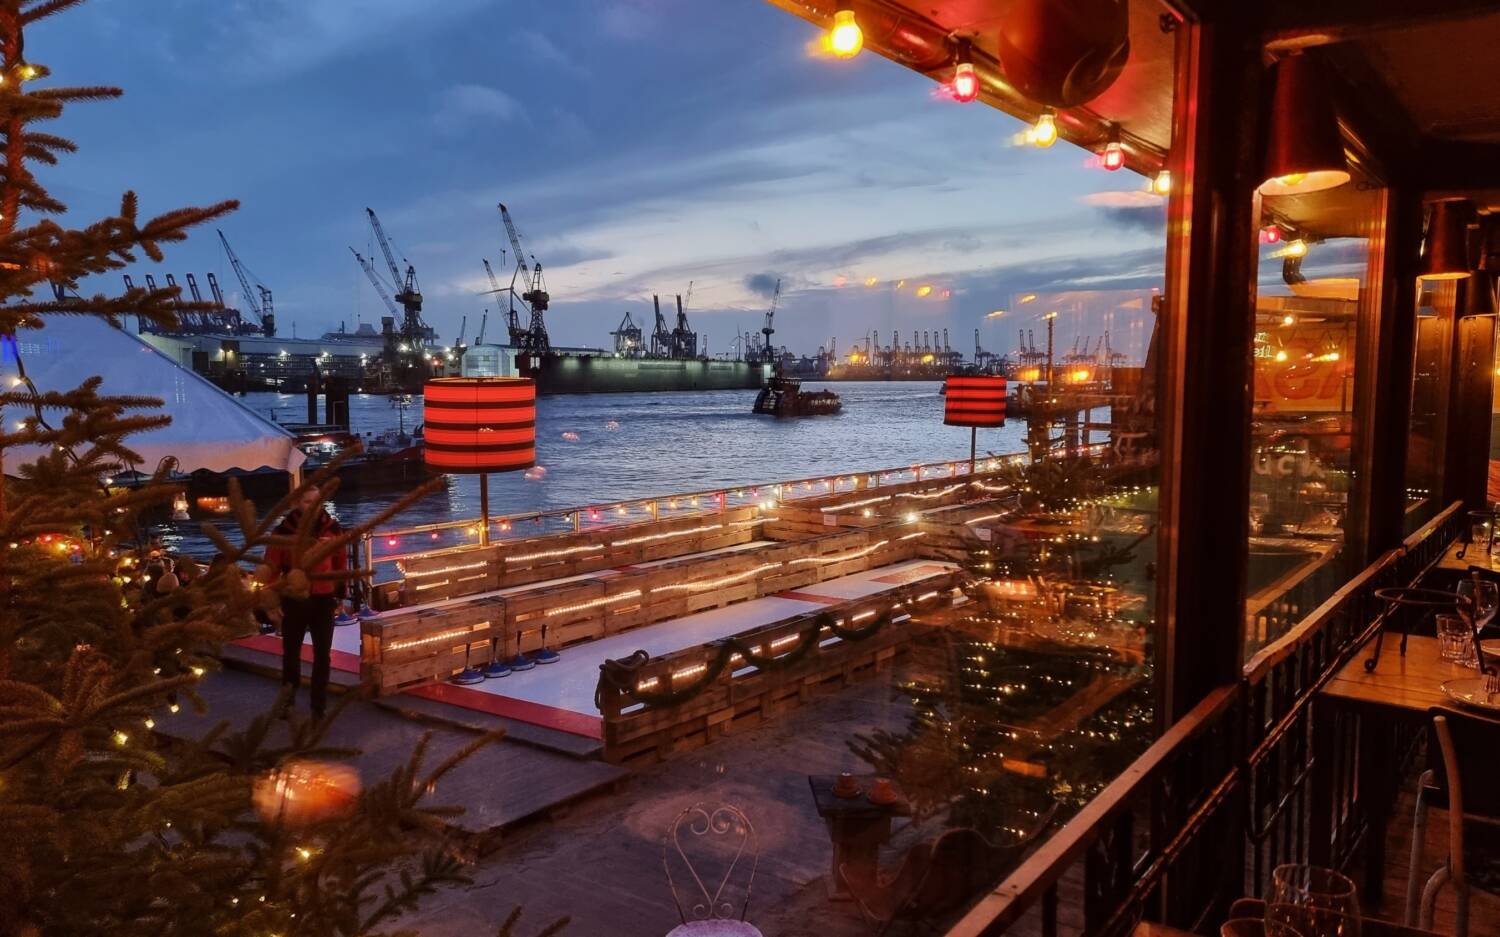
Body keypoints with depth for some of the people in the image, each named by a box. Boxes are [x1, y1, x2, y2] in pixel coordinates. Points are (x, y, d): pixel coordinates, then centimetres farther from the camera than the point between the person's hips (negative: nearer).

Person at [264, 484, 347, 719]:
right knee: (290, 653, 14)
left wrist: (341, 592, 7)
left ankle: (319, 706, 17)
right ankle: (288, 700, 34)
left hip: (323, 600, 1)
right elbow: (271, 566, -3)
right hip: (293, 601, -1)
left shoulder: (332, 528, -2)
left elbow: (340, 562, 7)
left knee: (322, 655, 6)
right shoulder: (284, 530, -7)